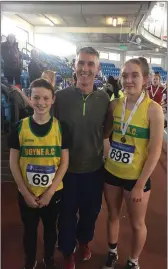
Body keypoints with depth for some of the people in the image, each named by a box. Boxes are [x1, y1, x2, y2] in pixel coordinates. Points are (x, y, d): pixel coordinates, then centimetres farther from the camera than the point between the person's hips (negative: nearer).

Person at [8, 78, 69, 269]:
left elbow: (64, 162, -7)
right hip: (27, 194, 0)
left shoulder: (60, 127, -8)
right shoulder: (20, 127, -8)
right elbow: (14, 163, -5)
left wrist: (49, 192, -11)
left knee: (50, 228, 20)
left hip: (54, 192, 0)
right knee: (29, 230, 19)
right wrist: (26, 193, -9)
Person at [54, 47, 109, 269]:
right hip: (67, 168, -2)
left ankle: (84, 239, 54)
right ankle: (67, 250, 45)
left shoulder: (104, 99, -7)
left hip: (95, 168, 2)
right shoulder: (60, 96, -13)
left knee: (91, 210, 22)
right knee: (67, 213, 16)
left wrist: (101, 153, 2)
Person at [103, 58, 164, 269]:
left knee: (137, 224, 16)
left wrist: (140, 185, -14)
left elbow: (155, 152, -15)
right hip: (111, 173, 4)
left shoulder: (153, 109, -16)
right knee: (113, 216, 22)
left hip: (136, 177, -3)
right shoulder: (115, 105, -4)